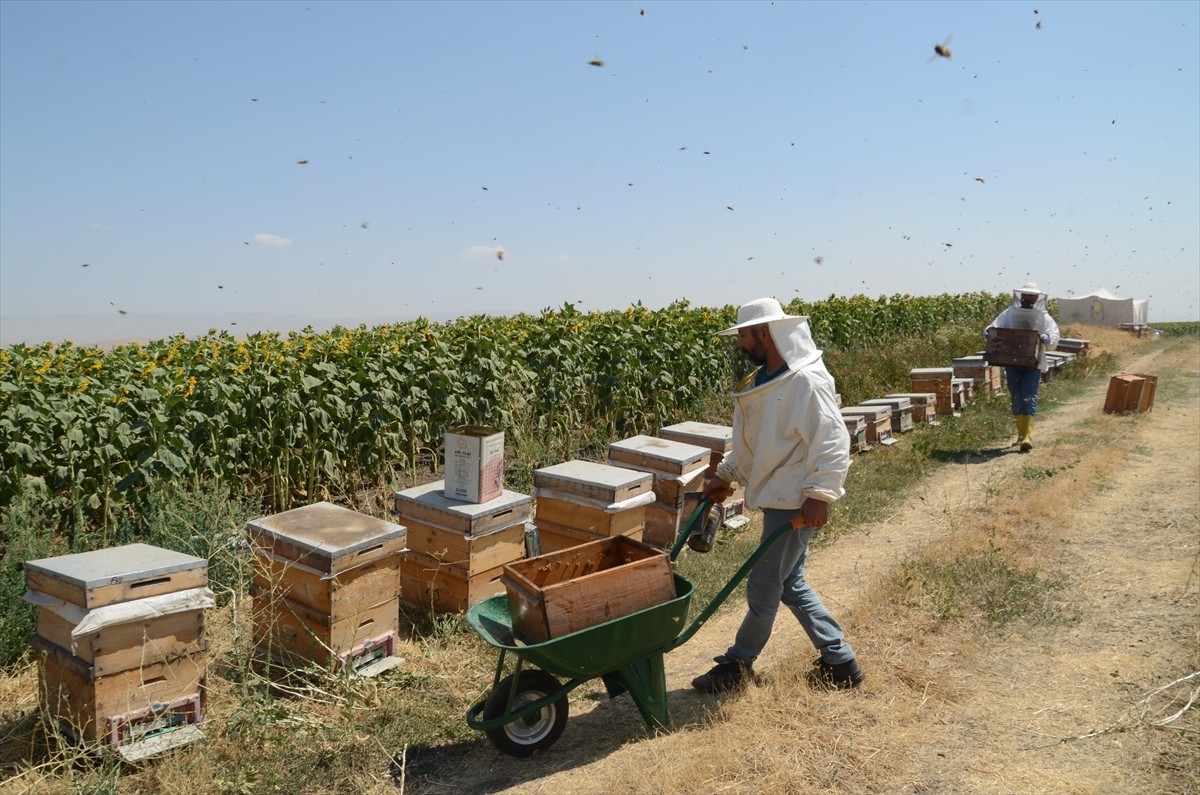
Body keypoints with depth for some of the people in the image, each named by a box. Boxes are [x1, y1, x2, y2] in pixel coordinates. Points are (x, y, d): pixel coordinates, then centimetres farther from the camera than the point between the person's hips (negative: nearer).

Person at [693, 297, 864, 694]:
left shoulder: (807, 381, -19)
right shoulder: (761, 381, 10)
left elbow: (833, 441, -22)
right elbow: (750, 442, 19)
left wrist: (820, 494, -26)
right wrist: (724, 475, 13)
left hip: (796, 504, -9)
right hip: (776, 498, 10)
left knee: (764, 587, 3)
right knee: (791, 584, 16)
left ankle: (737, 664, 20)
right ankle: (840, 661, 27)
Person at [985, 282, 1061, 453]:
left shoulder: (1043, 316, 4)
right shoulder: (1010, 314, 9)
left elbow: (1054, 336, -9)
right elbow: (994, 328, 5)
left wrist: (1044, 337, -31)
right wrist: (989, 333, -19)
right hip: (1012, 363, 2)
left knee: (1029, 399, -10)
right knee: (1016, 399, 9)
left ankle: (1027, 437, -14)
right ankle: (1021, 433, 23)